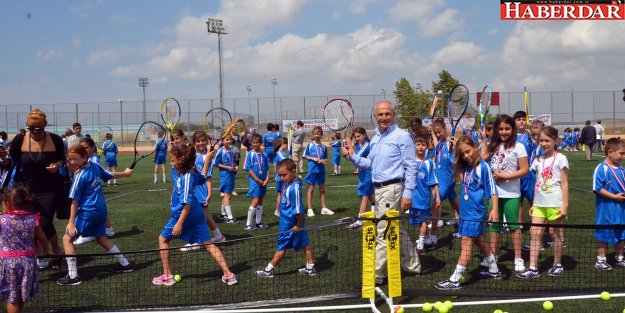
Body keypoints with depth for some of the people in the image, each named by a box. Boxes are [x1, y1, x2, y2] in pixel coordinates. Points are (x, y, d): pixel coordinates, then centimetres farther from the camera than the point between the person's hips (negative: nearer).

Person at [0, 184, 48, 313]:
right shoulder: (33, 219, -4)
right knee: (22, 297, 20)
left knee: (11, 298, 6)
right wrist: (46, 249, 28)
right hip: (28, 260, 3)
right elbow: (42, 238, 7)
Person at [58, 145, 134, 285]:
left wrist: (71, 222, -15)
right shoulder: (95, 166, 3)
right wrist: (125, 173, 38)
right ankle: (125, 264, 30)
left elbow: (75, 200, -16)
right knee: (101, 238, 24)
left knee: (67, 238, -1)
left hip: (88, 212, -8)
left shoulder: (79, 176, -16)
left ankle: (73, 276, -6)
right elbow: (110, 175, 19)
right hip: (101, 209, 8)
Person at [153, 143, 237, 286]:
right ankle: (228, 274, 0)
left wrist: (179, 223, -27)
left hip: (184, 215, -8)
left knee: (163, 239, 12)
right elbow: (202, 179, 28)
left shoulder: (186, 177, -22)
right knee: (208, 244, 7)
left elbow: (187, 203, -26)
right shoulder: (192, 172, 2)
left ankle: (167, 276, 16)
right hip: (197, 214, 8)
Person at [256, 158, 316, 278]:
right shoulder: (288, 184, 2)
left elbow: (299, 210, -25)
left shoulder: (294, 188, -27)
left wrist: (298, 225, -18)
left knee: (281, 248, 5)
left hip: (290, 226, -9)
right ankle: (310, 268, 23)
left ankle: (268, 270, 17)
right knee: (305, 244, 13)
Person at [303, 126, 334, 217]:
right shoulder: (309, 145, -2)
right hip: (312, 169, -3)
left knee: (322, 189, 10)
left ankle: (324, 208, 18)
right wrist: (313, 158, -13)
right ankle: (310, 209, 8)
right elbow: (305, 156, 1)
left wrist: (324, 161, -11)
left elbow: (325, 158, 11)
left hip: (321, 170, 3)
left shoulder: (323, 147, 5)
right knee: (311, 189, 3)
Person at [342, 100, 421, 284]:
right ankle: (412, 265, 33)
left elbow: (411, 167, -11)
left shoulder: (402, 136, -9)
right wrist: (353, 157, 7)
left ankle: (376, 274, 0)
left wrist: (407, 193, -17)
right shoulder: (375, 139, 14)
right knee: (396, 231, 18)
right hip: (378, 189, 9)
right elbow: (370, 165, 21)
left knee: (383, 233, -6)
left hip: (393, 189, -9)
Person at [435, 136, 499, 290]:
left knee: (466, 244, -9)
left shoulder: (483, 167, -11)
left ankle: (455, 279, -9)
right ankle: (493, 270, 33)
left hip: (475, 213, -8)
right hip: (465, 212, 8)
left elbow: (492, 189, -12)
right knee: (479, 242, 18)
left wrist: (494, 209, -20)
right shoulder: (465, 167, 9)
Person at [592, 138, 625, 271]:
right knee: (604, 235, 4)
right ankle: (601, 260, 17)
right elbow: (598, 189, -17)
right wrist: (614, 197, -20)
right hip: (606, 209, -7)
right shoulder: (602, 169, -15)